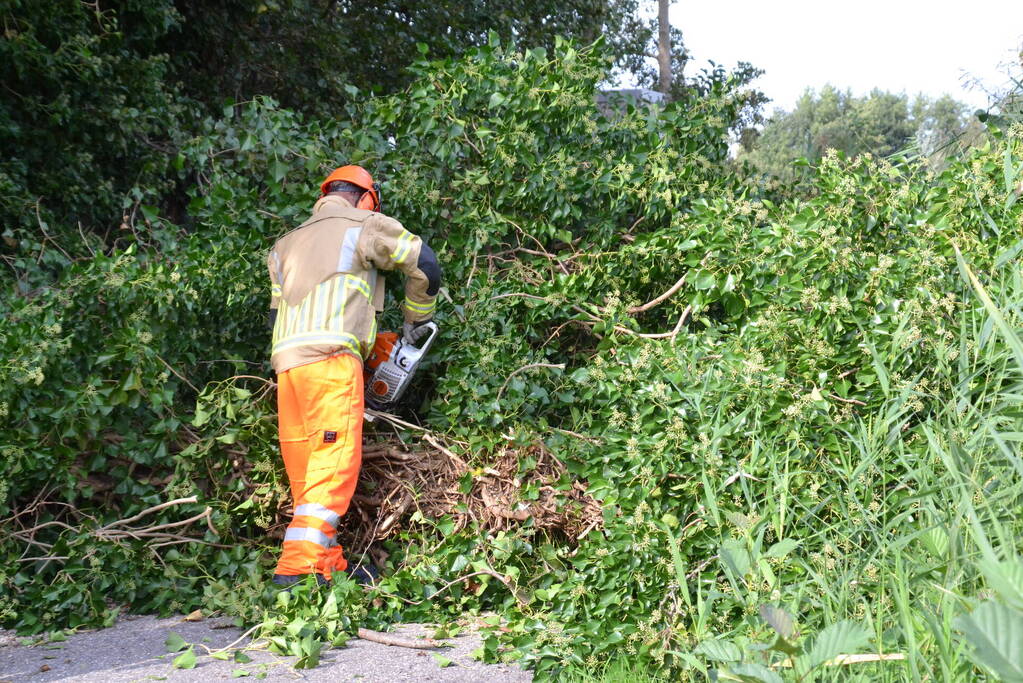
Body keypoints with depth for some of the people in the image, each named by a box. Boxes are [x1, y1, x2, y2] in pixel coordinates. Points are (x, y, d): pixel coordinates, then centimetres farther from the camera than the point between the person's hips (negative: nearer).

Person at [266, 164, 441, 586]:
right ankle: (299, 566, -20)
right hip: (331, 355, -7)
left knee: (305, 469, 8)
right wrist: (416, 321, 18)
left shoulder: (288, 243, 29)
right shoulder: (364, 225, 12)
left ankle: (329, 564, 9)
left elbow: (275, 312, 23)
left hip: (285, 359, 7)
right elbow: (424, 265, 6)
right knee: (334, 462, -11)